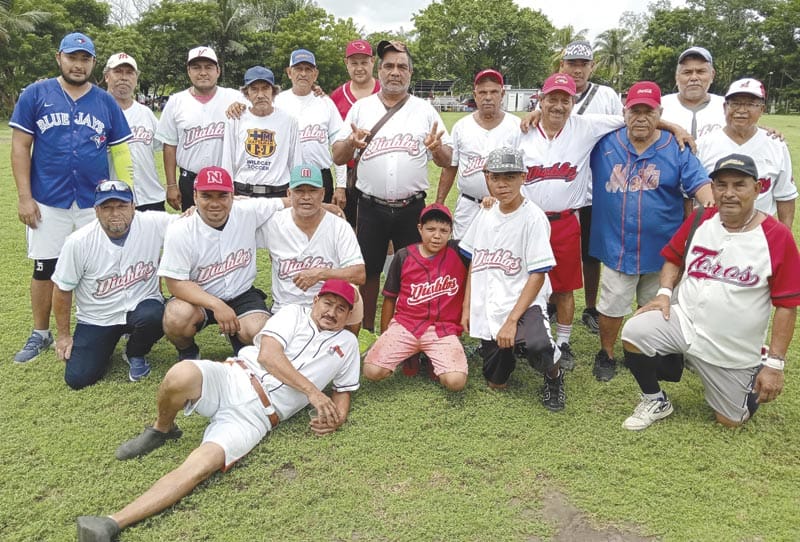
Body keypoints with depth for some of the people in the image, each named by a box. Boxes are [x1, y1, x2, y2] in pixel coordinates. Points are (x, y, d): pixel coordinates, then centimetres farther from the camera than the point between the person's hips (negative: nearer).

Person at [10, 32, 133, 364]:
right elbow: (20, 147, 1)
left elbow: (121, 153, 8)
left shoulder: (106, 102, 6)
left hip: (96, 203, 1)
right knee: (44, 269, 8)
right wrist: (24, 196, -6)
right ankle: (40, 334, 23)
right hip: (47, 202, -1)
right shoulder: (36, 94, 2)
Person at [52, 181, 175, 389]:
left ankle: (135, 355, 1)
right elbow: (62, 290, -2)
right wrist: (63, 335, 5)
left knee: (153, 317, -36)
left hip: (140, 307, 0)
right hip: (97, 318, 1)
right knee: (78, 378, -10)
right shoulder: (78, 242, -15)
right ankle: (105, 345, 26)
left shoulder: (153, 224, -16)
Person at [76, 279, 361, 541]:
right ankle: (161, 430, -1)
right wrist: (311, 390, -9)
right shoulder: (294, 314, 12)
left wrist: (336, 418, 1)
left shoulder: (347, 343, 20)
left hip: (257, 416, 0)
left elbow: (344, 390, 24)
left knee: (201, 465, -27)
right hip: (233, 379, 0)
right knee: (181, 375, -34)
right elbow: (268, 355, -4)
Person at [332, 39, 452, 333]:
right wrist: (350, 142, -17)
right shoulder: (361, 108, 6)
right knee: (368, 271, 9)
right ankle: (366, 331, 25)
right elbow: (337, 157, 5)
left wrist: (437, 148, -17)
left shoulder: (425, 110, 6)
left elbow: (446, 160, 6)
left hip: (412, 207, 0)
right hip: (371, 207, 0)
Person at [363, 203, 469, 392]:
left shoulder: (458, 252, -1)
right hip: (405, 325, 1)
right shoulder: (403, 256, 2)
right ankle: (410, 355, 13)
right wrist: (384, 338, 13)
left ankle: (434, 360, 11)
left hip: (444, 329, -1)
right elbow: (390, 298, 10)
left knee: (456, 382, -25)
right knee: (372, 371, -18)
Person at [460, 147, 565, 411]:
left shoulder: (533, 217, -11)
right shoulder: (485, 215, 7)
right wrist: (466, 308, 8)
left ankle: (554, 376, 0)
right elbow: (474, 263, 14)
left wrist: (512, 321, -20)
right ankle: (508, 350, 43)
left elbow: (538, 275, -14)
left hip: (524, 303, -5)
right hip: (487, 310, 5)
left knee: (537, 345, -36)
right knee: (496, 382, 10)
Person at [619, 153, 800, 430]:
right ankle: (656, 402, 2)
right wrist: (664, 293, -7)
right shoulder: (699, 220, -3)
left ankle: (752, 377, 41)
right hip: (682, 321, 2)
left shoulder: (777, 236, -12)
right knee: (634, 332, -26)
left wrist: (775, 364, -12)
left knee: (731, 421, 7)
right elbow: (673, 258, 13)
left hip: (734, 352, -2)